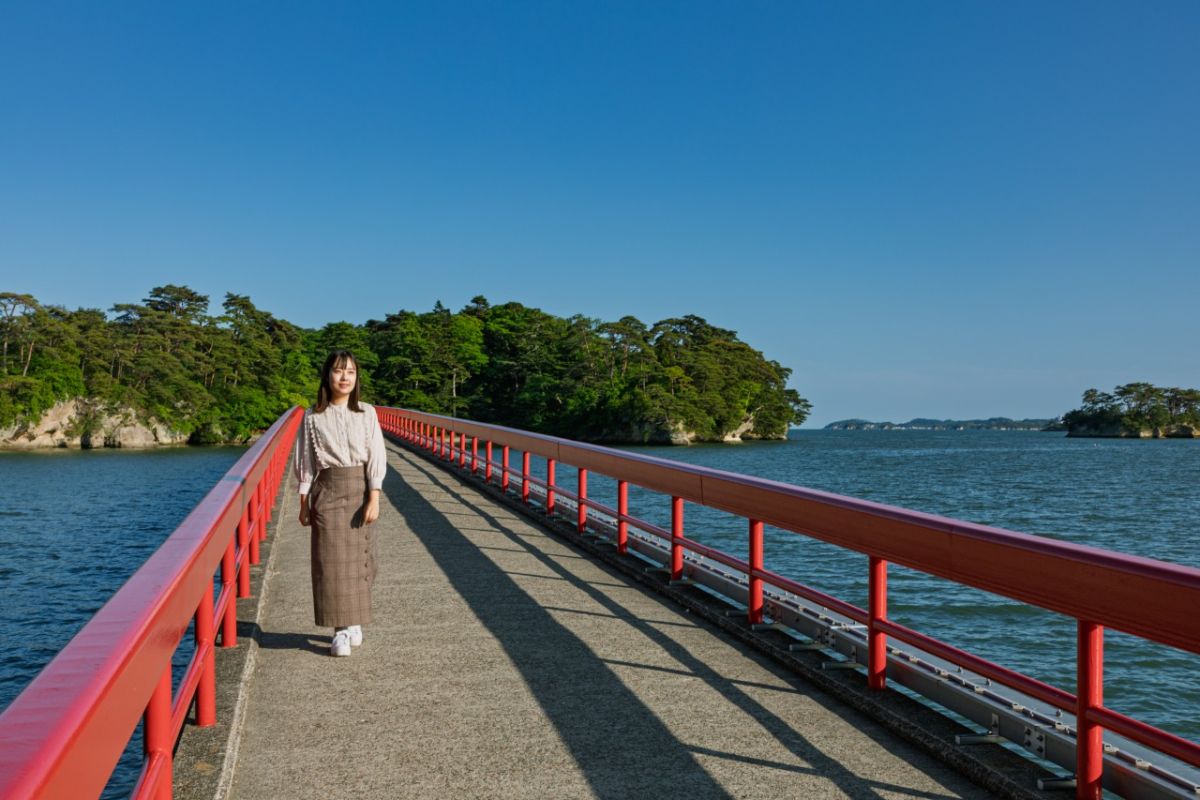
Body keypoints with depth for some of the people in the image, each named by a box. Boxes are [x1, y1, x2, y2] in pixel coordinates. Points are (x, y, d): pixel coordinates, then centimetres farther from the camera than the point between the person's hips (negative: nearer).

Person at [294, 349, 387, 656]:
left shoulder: (366, 413, 2)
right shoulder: (313, 416, 2)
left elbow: (376, 457, -1)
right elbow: (305, 462, 5)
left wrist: (374, 499, -8)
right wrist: (304, 503, 3)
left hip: (360, 489, 1)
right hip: (327, 491, -1)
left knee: (359, 559, 5)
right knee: (332, 560, -3)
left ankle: (354, 622, 21)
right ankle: (340, 631, 2)